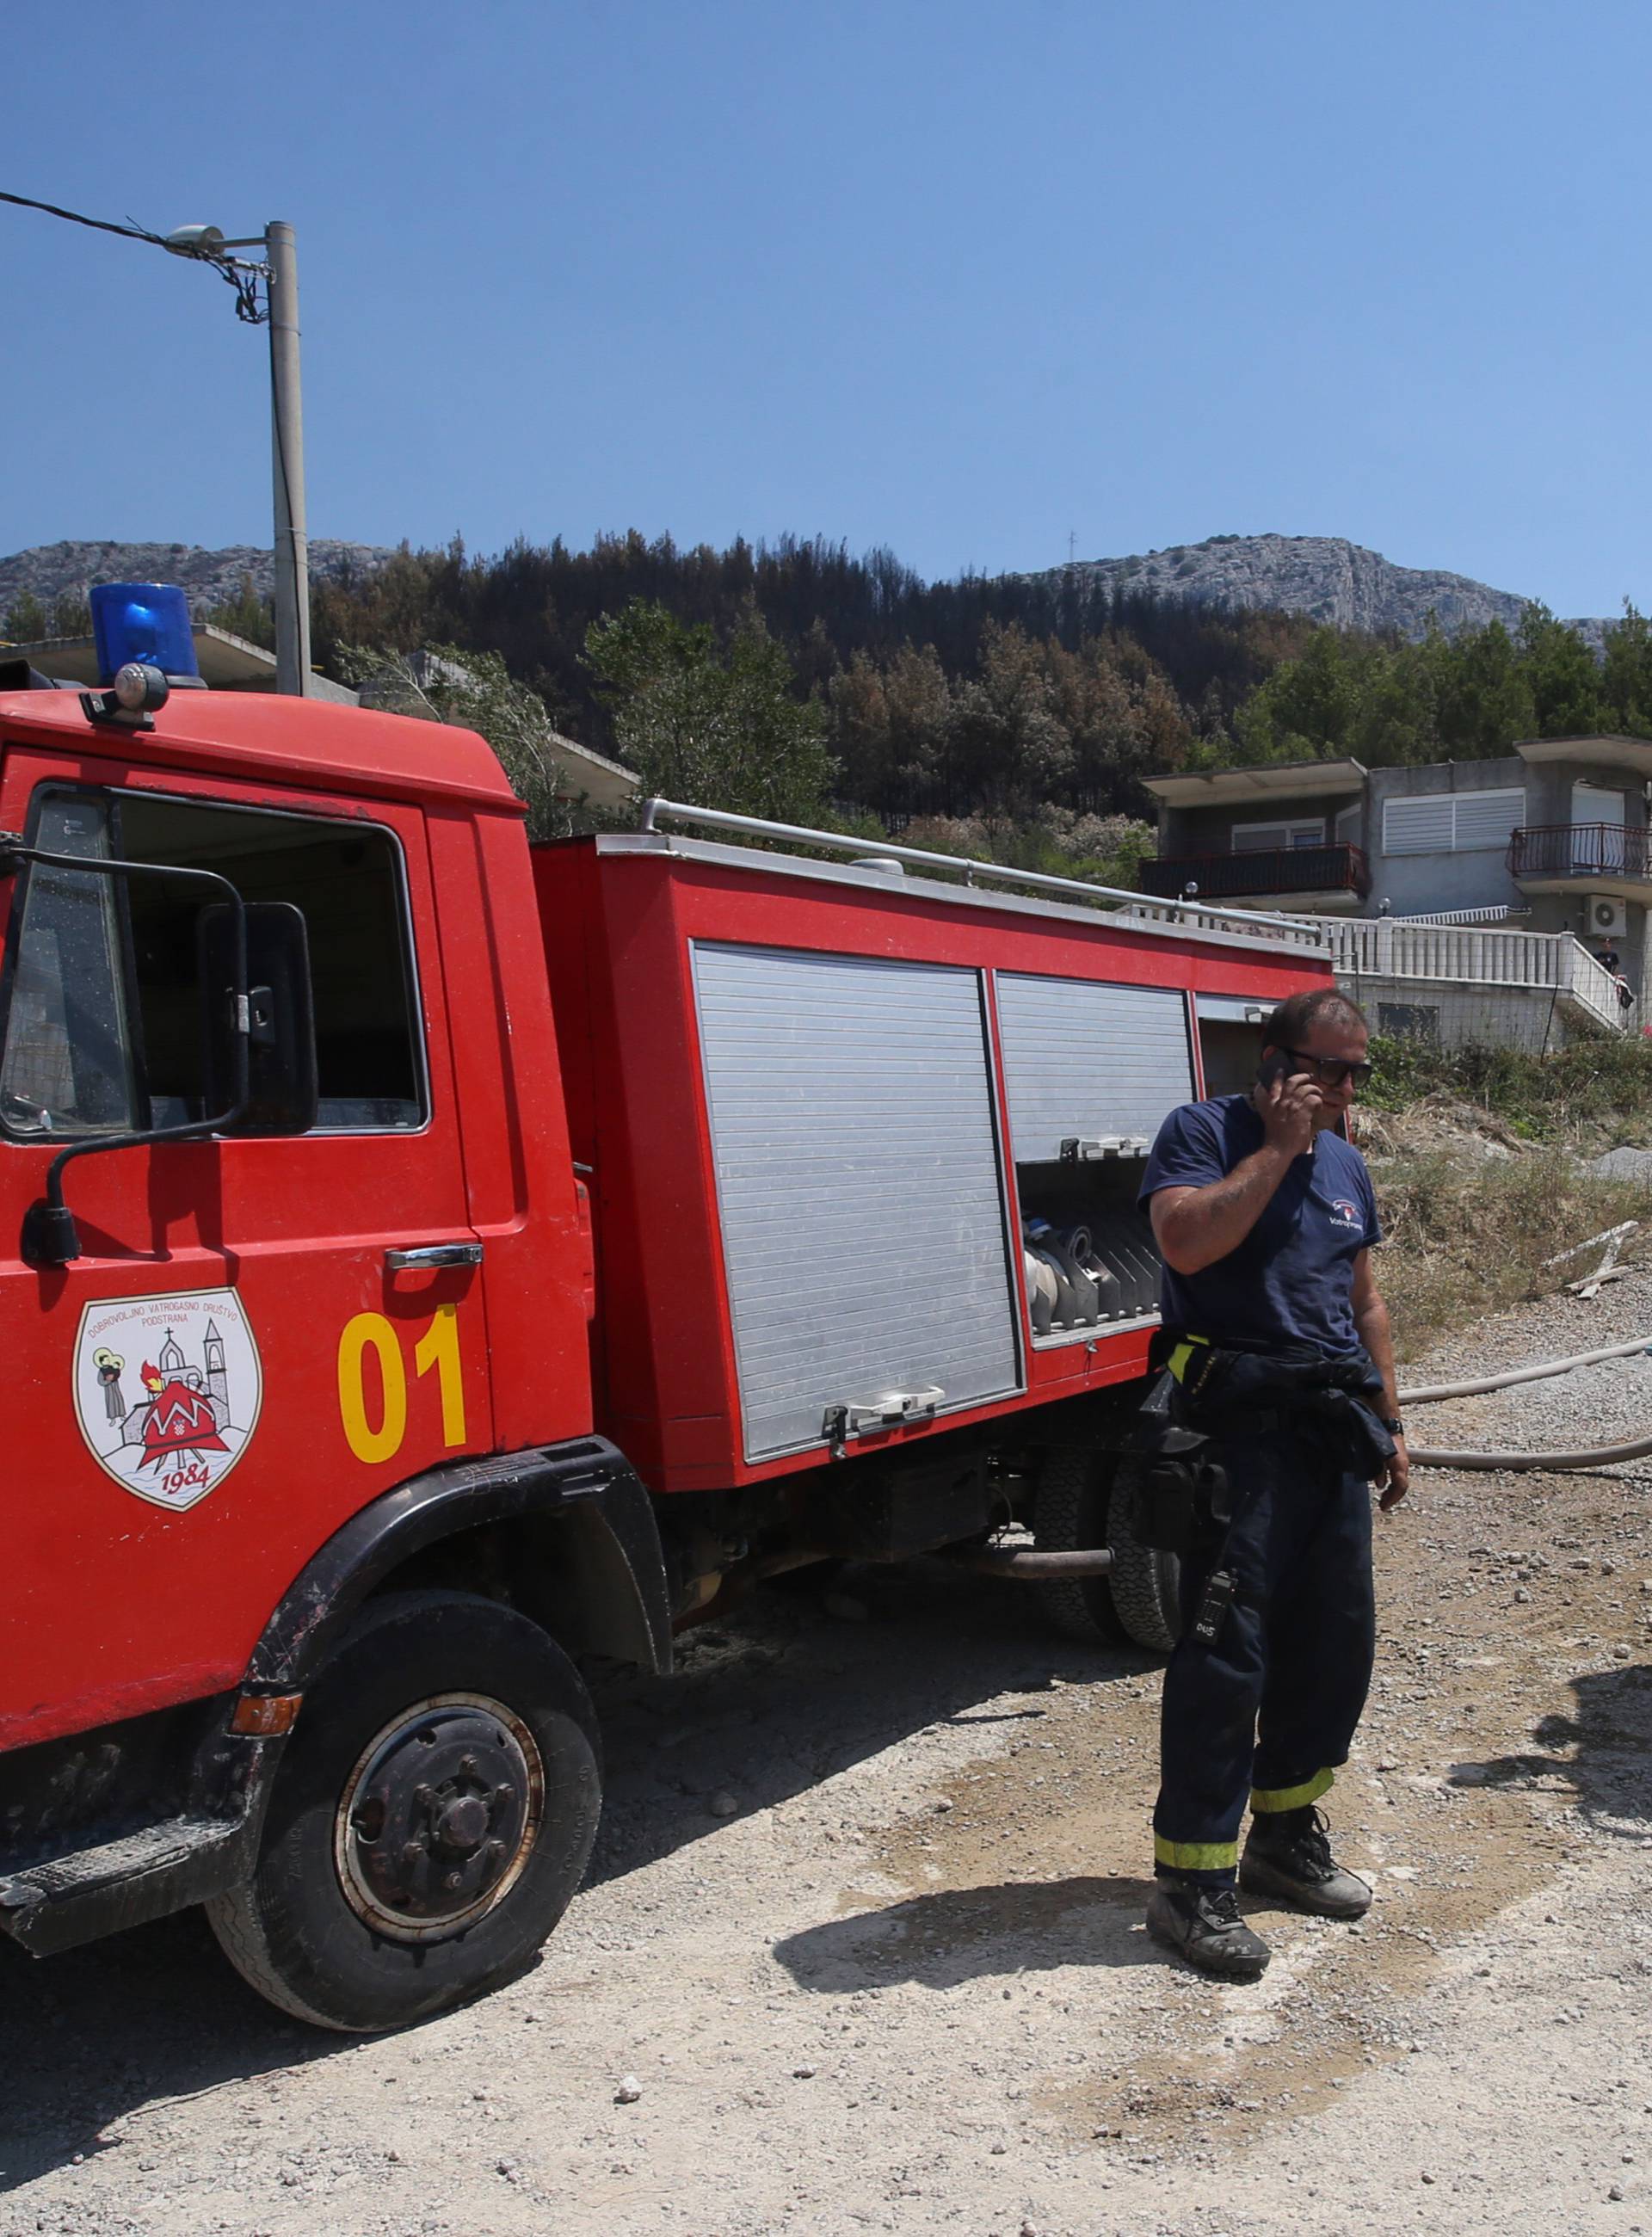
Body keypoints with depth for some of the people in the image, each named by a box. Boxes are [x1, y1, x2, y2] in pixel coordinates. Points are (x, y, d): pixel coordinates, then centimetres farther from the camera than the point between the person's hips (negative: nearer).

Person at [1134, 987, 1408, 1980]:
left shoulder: (1346, 1164, 18)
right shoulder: (1203, 1133, -4)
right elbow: (1187, 1239, -23)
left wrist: (1390, 1424, 20)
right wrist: (1276, 1146, -16)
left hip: (1333, 1433, 8)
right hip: (1239, 1428, -7)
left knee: (1336, 1643, 12)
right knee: (1227, 1651, -8)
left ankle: (1285, 1835, 30)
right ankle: (1191, 1882, 1)